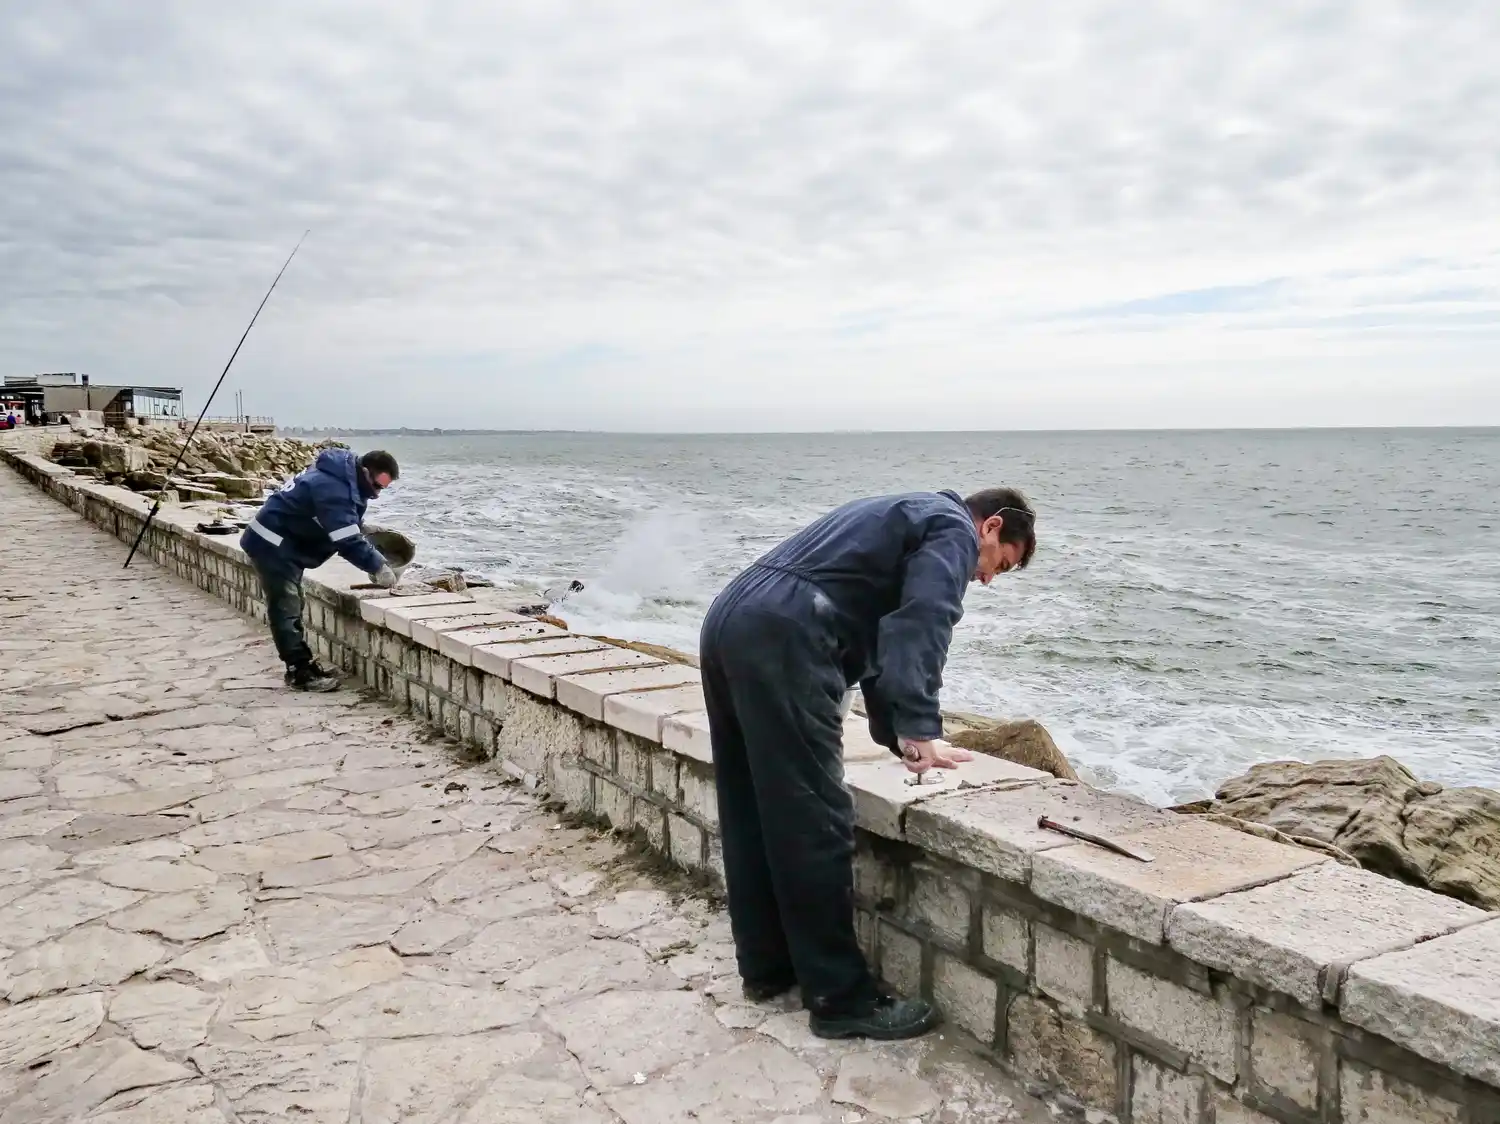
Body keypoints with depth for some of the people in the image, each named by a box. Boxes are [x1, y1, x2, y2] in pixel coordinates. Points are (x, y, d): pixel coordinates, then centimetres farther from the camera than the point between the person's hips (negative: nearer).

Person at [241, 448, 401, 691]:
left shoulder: (346, 481, 4)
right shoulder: (333, 489, -29)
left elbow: (352, 530, 11)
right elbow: (348, 540, -32)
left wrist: (376, 562, 0)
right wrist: (378, 567, -23)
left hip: (284, 545, 11)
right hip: (272, 544, -11)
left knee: (292, 606, 15)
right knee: (286, 608, -7)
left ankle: (302, 665, 22)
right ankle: (300, 673, -4)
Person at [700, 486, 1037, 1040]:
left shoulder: (907, 518, 34)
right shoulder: (953, 529, 6)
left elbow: (879, 631, 37)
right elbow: (919, 628, -12)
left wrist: (899, 735, 38)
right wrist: (920, 731, -17)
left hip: (730, 621, 10)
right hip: (781, 639, -10)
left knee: (753, 816, 16)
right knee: (815, 824, -4)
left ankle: (766, 966, 28)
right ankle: (841, 998, 4)